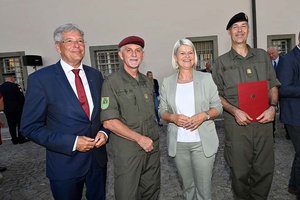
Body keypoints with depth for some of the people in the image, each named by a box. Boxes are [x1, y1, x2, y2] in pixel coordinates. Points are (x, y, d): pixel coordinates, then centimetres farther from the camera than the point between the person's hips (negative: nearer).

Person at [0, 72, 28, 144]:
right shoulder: (15, 86, -16)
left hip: (7, 109, 5)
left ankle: (14, 139, 17)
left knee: (11, 125, 10)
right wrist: (23, 106, -2)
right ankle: (21, 138, 11)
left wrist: (6, 106, 18)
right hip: (17, 108, -5)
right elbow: (21, 98, -14)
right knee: (20, 124, 6)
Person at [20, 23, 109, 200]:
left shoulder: (95, 75, 2)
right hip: (65, 163, -4)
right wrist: (72, 142, -19)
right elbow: (31, 127, -11)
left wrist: (104, 132, -8)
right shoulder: (40, 79, -12)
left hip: (98, 158, 5)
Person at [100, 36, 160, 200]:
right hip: (127, 150, -5)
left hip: (151, 147, 6)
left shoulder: (147, 81, 9)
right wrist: (140, 138, -15)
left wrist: (153, 139, 8)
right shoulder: (112, 82, -10)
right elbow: (109, 121, -16)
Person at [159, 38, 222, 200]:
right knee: (187, 186, 18)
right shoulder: (167, 82, 3)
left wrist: (203, 116, -18)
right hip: (178, 143, 2)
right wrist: (173, 117, -14)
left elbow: (217, 107, 1)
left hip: (202, 142, -1)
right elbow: (162, 111, 6)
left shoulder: (206, 78, -1)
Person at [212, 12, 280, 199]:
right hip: (237, 123, -2)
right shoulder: (222, 62, 2)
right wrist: (235, 111, -13)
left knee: (265, 169, 11)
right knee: (240, 171, 8)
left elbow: (273, 85, 12)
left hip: (263, 121, 3)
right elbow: (217, 94, 0)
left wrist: (272, 106, -5)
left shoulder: (263, 55, 10)